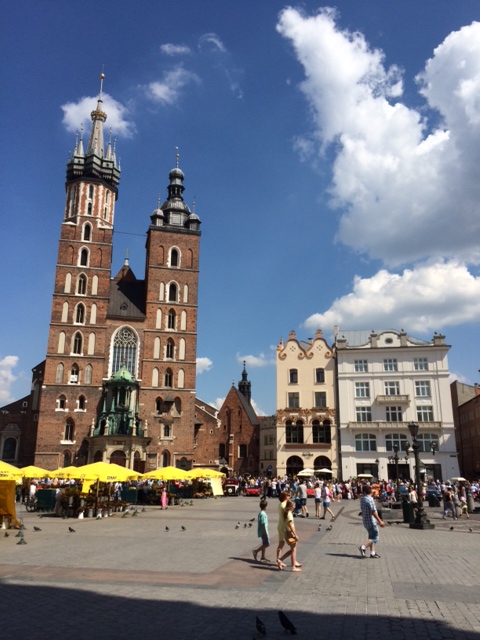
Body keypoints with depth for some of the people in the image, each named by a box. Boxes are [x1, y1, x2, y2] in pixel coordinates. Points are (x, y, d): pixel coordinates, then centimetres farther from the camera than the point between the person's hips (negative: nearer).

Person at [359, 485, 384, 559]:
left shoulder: (362, 499, 6)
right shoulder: (370, 499, -20)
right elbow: (373, 512, -21)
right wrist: (380, 521, -14)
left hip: (366, 521, 8)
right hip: (371, 522, -8)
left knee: (371, 537, 16)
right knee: (375, 538, -2)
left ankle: (372, 553, 17)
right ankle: (363, 547, -12)